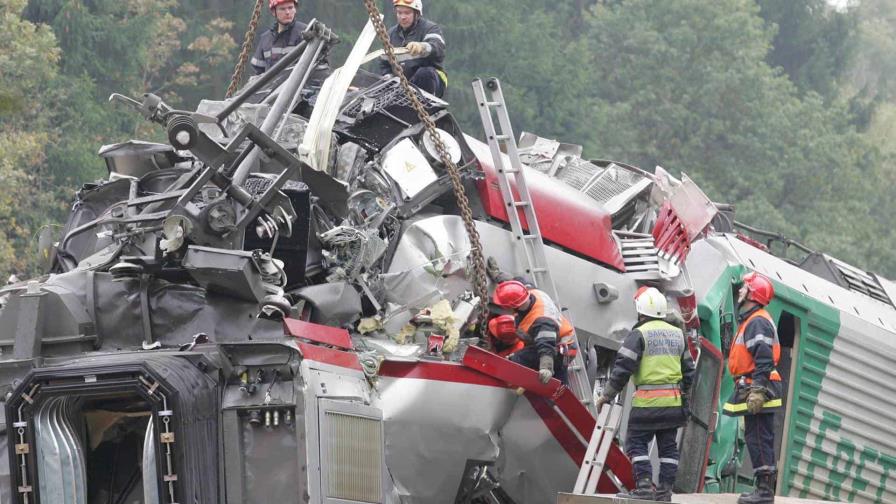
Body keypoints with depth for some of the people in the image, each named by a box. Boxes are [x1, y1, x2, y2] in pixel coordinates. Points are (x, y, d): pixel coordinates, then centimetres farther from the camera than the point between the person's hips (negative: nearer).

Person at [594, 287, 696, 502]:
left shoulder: (639, 334, -8)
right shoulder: (678, 334, 14)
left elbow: (622, 368, -11)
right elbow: (688, 369, 20)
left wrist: (607, 395, -2)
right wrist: (683, 394, 31)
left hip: (648, 402, -6)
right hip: (674, 401, 6)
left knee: (636, 442, 0)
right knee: (668, 446, 11)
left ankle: (644, 486, -11)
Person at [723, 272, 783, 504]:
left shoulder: (757, 322, -14)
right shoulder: (750, 320, 21)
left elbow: (764, 360, -23)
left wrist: (758, 390, -28)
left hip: (758, 390, -11)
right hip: (754, 391, 11)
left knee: (759, 439, -11)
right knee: (755, 438, 13)